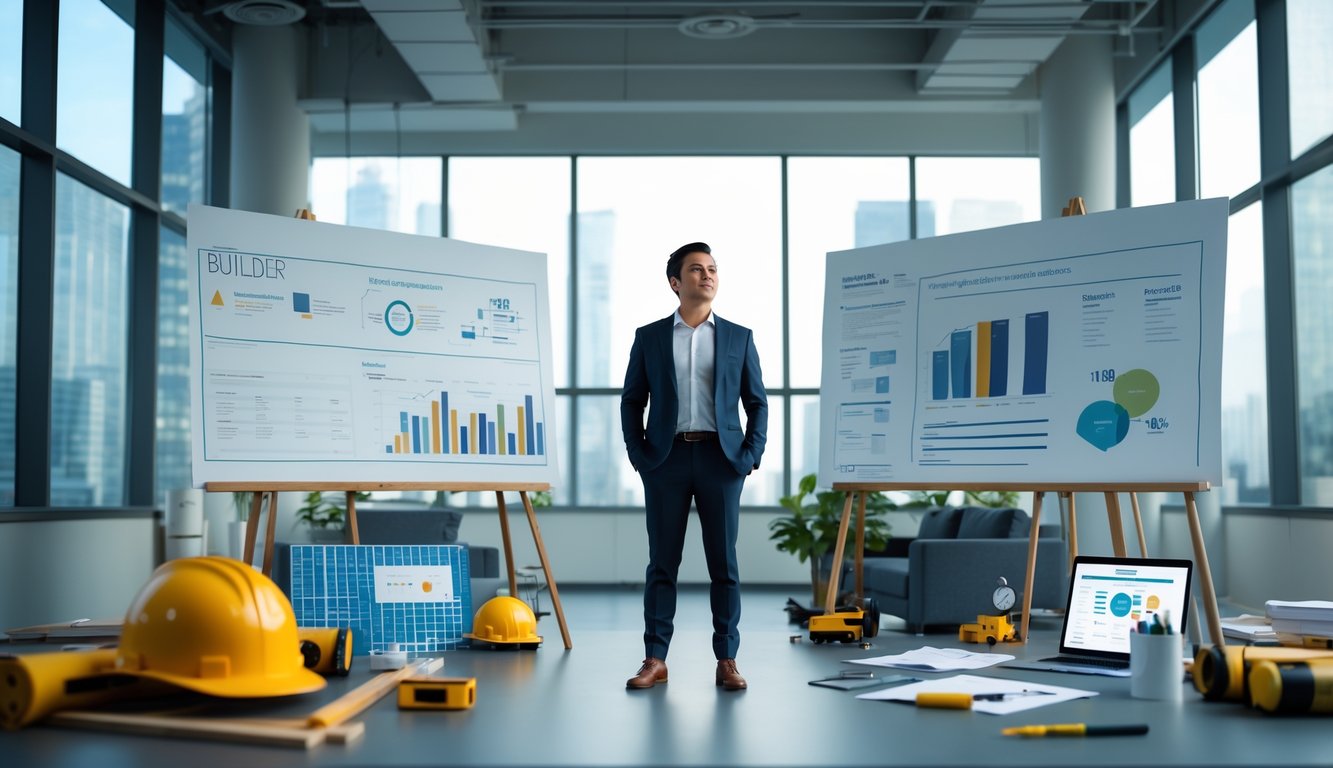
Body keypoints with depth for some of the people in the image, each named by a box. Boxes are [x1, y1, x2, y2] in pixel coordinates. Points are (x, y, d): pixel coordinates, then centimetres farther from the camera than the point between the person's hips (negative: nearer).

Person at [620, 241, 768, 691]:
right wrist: (637, 454, -2)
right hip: (666, 457, 0)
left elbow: (756, 402, 9)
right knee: (662, 563, 3)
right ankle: (655, 659, 8)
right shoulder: (649, 337, 8)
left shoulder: (738, 337, 9)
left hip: (720, 458, 0)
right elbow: (632, 401, 9)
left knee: (724, 564, 2)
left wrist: (752, 454, -2)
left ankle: (726, 660, 8)